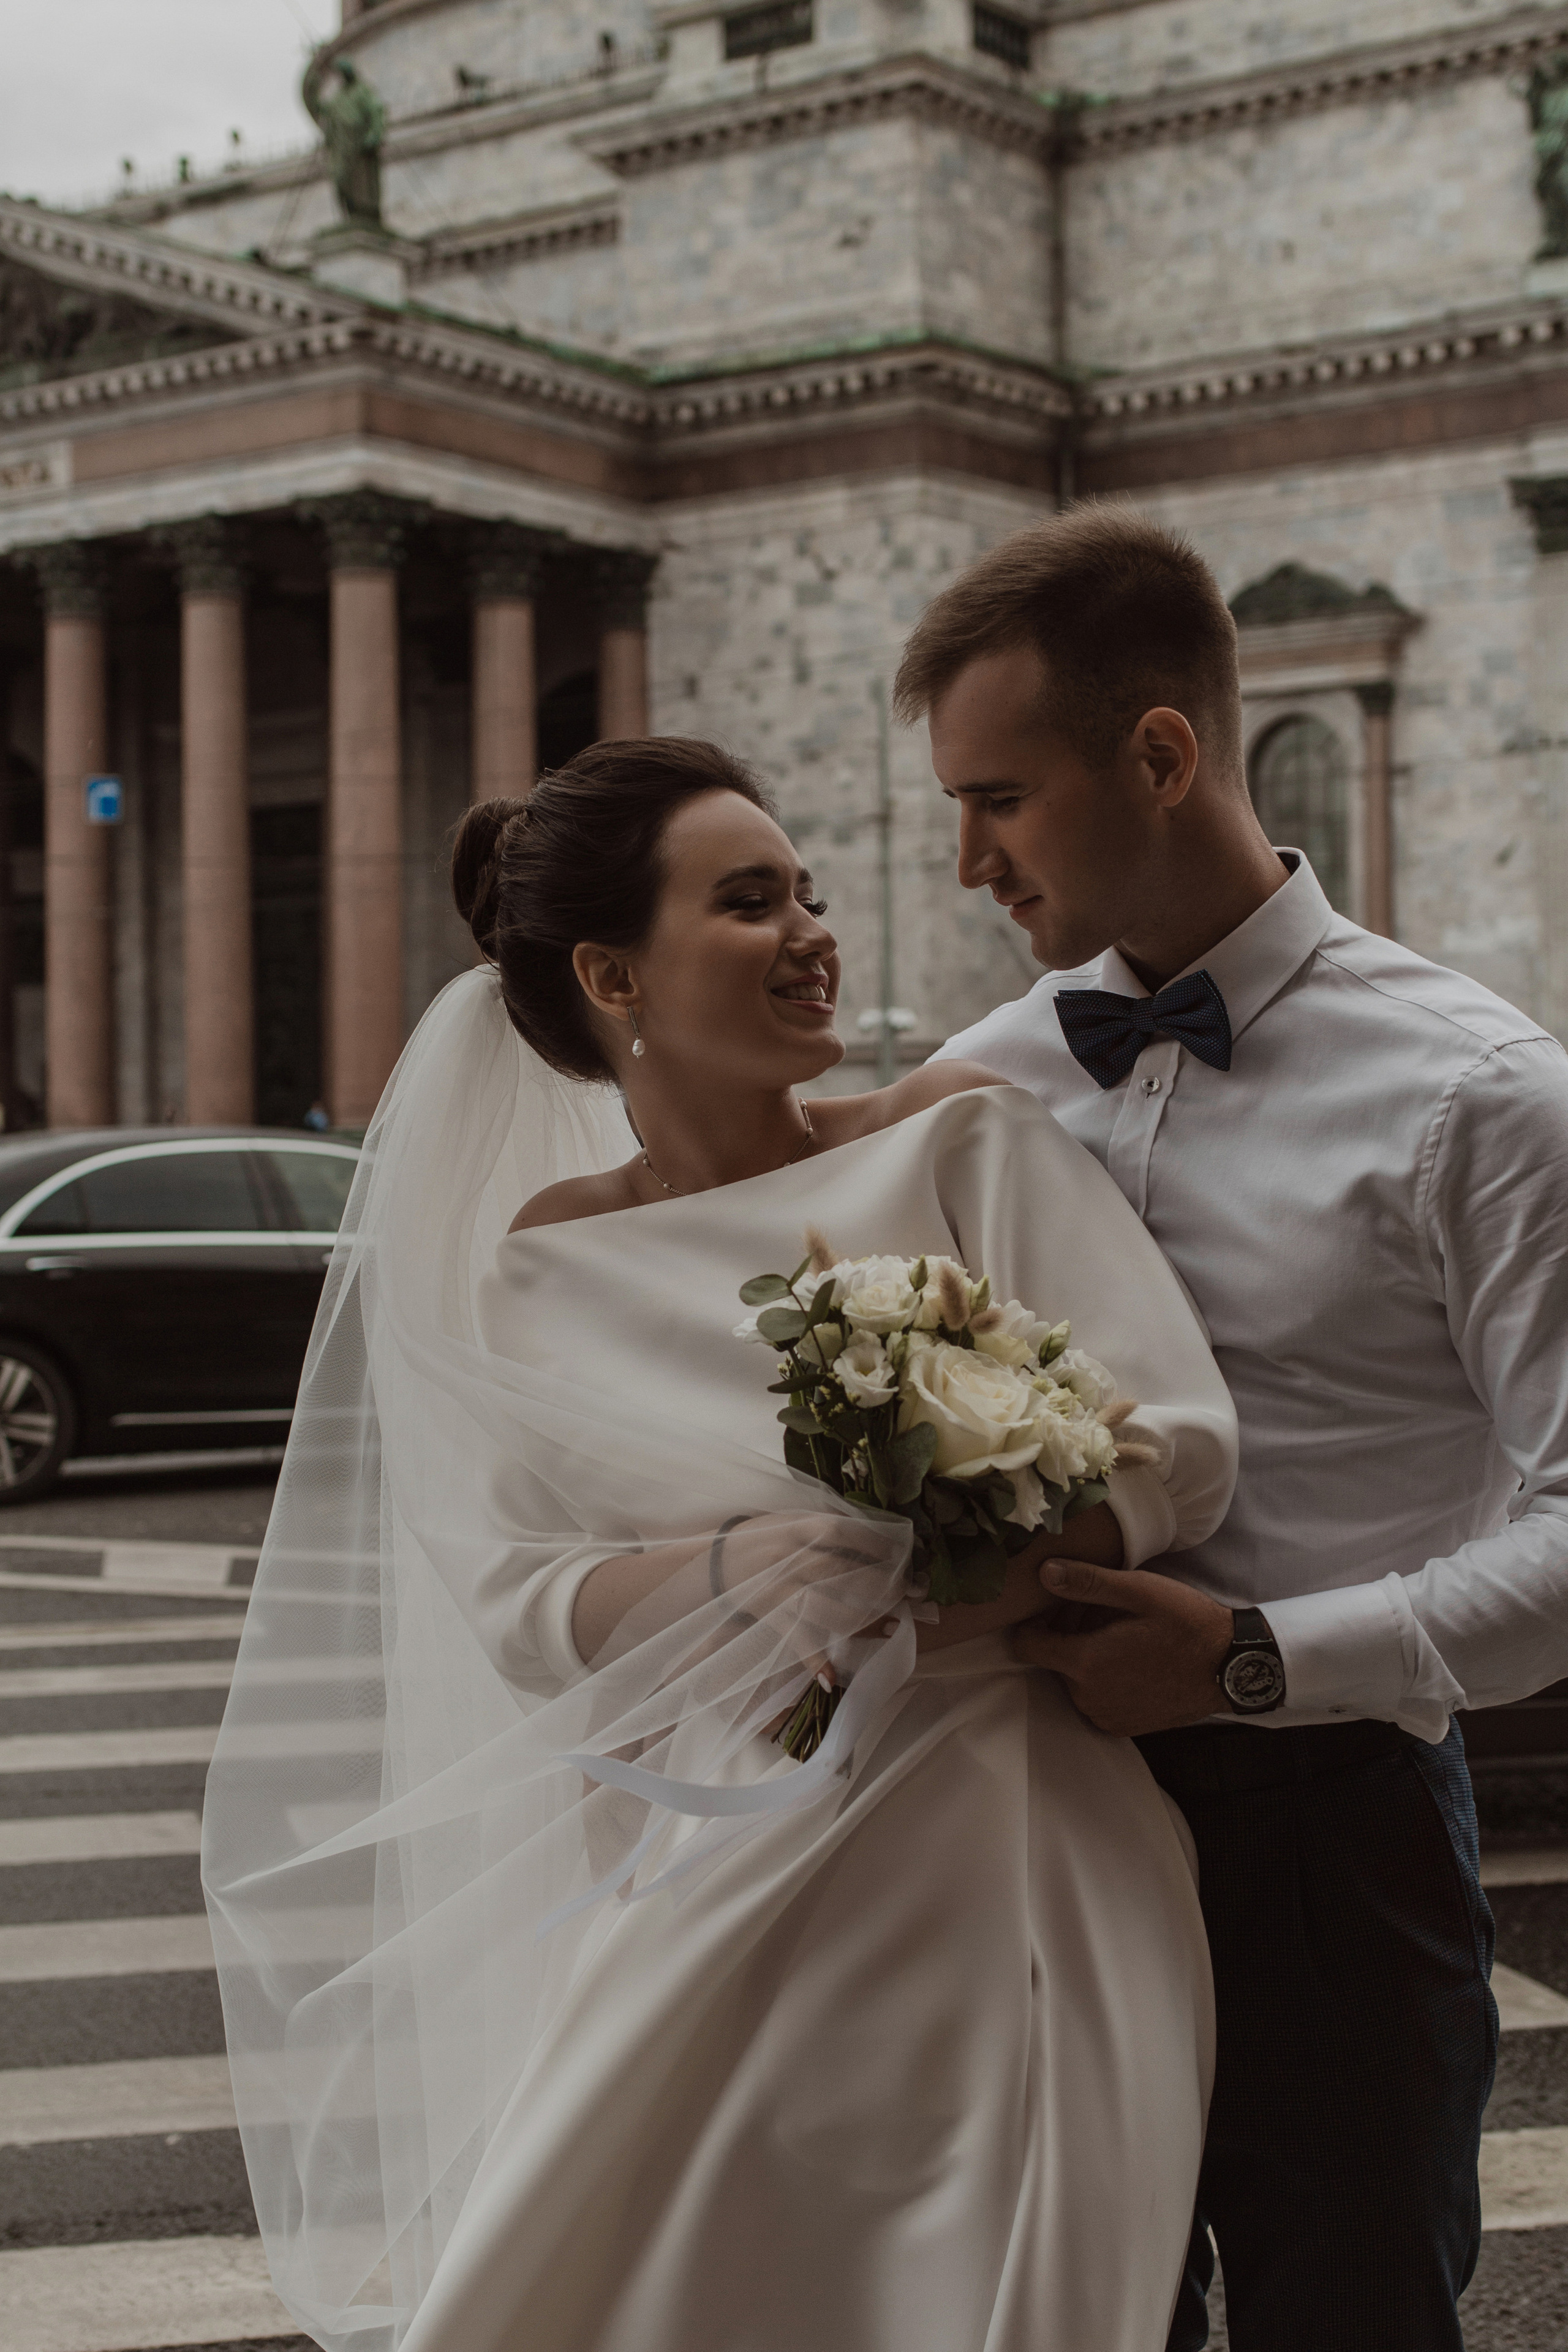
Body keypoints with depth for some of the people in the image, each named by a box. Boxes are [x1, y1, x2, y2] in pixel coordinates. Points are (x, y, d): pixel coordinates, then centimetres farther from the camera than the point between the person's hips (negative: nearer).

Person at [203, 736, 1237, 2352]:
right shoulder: (540, 1266, 4)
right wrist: (736, 1571, -22)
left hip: (990, 1847, -1)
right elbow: (519, 1606, -3)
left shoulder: (960, 1143, -1)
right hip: (712, 1877, 1)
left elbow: (1181, 1441, -8)